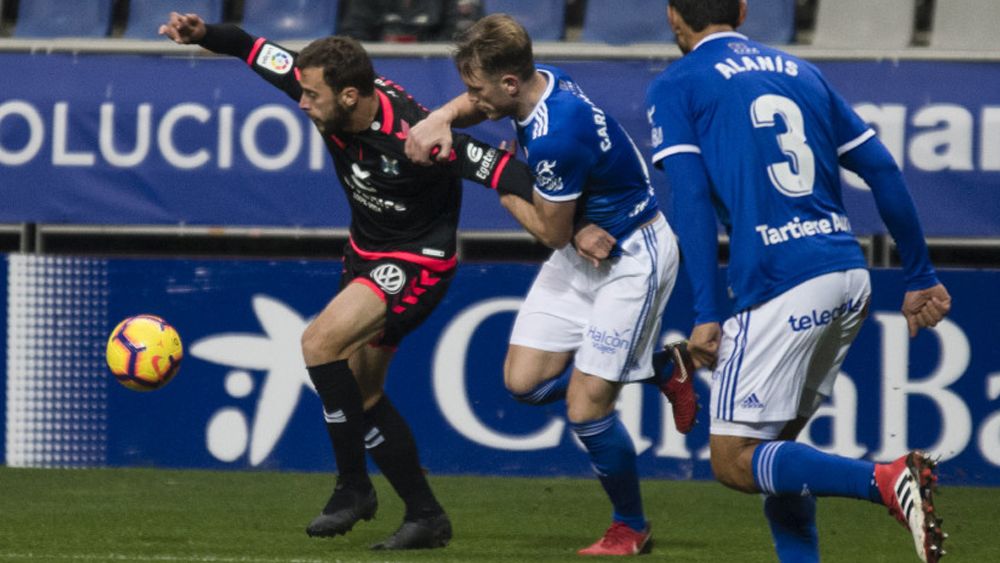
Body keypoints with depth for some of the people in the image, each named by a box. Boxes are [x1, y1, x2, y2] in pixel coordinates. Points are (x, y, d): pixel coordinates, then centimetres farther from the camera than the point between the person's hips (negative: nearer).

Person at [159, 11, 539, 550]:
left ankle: (353, 487, -11)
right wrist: (203, 34, -13)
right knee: (360, 394, 9)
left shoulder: (412, 137, -33)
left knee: (321, 342, -24)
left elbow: (497, 166, -32)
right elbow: (257, 51, 1)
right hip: (366, 255, 9)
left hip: (417, 263, -9)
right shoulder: (330, 93, -12)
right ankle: (424, 516, 18)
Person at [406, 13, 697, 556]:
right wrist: (440, 119, -9)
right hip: (587, 245, 9)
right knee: (524, 381, 3)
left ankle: (631, 526, 14)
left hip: (631, 260, -9)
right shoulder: (541, 80, -8)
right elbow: (471, 104, 14)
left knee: (584, 409, -8)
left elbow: (551, 231, -19)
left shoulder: (555, 138, -33)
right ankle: (656, 369, 23)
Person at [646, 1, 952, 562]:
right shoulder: (801, 73, 20)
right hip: (851, 279, 7)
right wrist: (921, 277, 17)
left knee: (734, 461, -2)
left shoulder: (674, 87, 4)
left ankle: (887, 480, -21)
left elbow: (692, 199, -8)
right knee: (776, 442, 19)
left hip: (781, 286, -7)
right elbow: (883, 170, 15)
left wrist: (706, 315, -10)